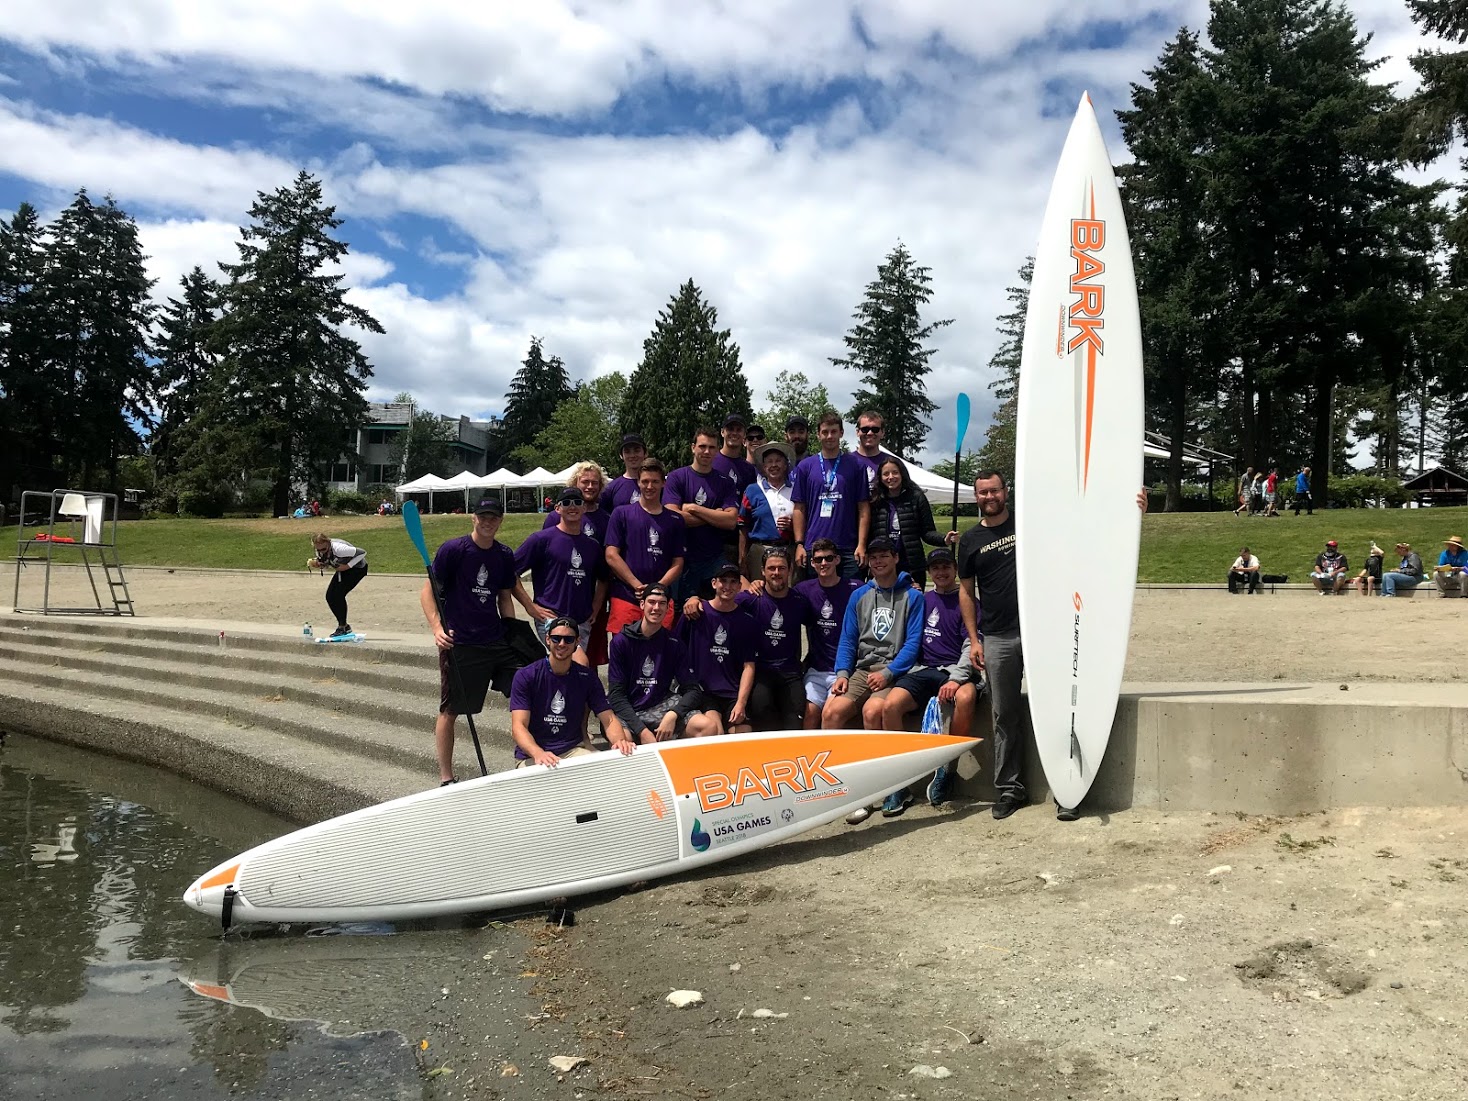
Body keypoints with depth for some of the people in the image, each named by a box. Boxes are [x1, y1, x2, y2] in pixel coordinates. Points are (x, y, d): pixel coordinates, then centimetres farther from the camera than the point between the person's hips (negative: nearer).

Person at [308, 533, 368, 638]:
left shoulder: (338, 548, -34)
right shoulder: (320, 551, -12)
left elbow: (362, 553, -29)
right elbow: (326, 564, 6)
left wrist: (348, 566, -28)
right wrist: (317, 564, -17)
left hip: (357, 568, -8)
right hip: (343, 569, 8)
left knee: (338, 595, -19)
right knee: (330, 596, -2)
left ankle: (342, 627, -5)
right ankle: (345, 626, 12)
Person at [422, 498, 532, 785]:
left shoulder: (504, 555, 8)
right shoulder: (452, 550, -8)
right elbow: (428, 591, -7)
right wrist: (437, 628, -19)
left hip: (498, 641, 5)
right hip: (459, 643, -5)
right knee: (449, 711, 3)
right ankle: (446, 778, 17)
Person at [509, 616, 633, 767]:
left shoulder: (587, 678, 4)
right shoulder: (525, 676, -5)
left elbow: (609, 719, 1)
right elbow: (518, 726, -14)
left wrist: (620, 741, -23)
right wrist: (538, 753, -35)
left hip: (574, 750, 3)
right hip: (531, 755, -2)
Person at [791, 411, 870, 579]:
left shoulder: (855, 465, 6)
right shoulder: (806, 466, 8)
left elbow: (863, 508, 4)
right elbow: (799, 508, 8)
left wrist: (861, 544, -5)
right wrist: (799, 544, -1)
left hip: (848, 549, 0)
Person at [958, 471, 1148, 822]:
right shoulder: (971, 540, 8)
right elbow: (966, 591, 12)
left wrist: (1131, 507, -14)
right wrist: (974, 640, 6)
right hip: (997, 639, 2)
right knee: (1005, 716, 7)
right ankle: (1009, 789, 18)